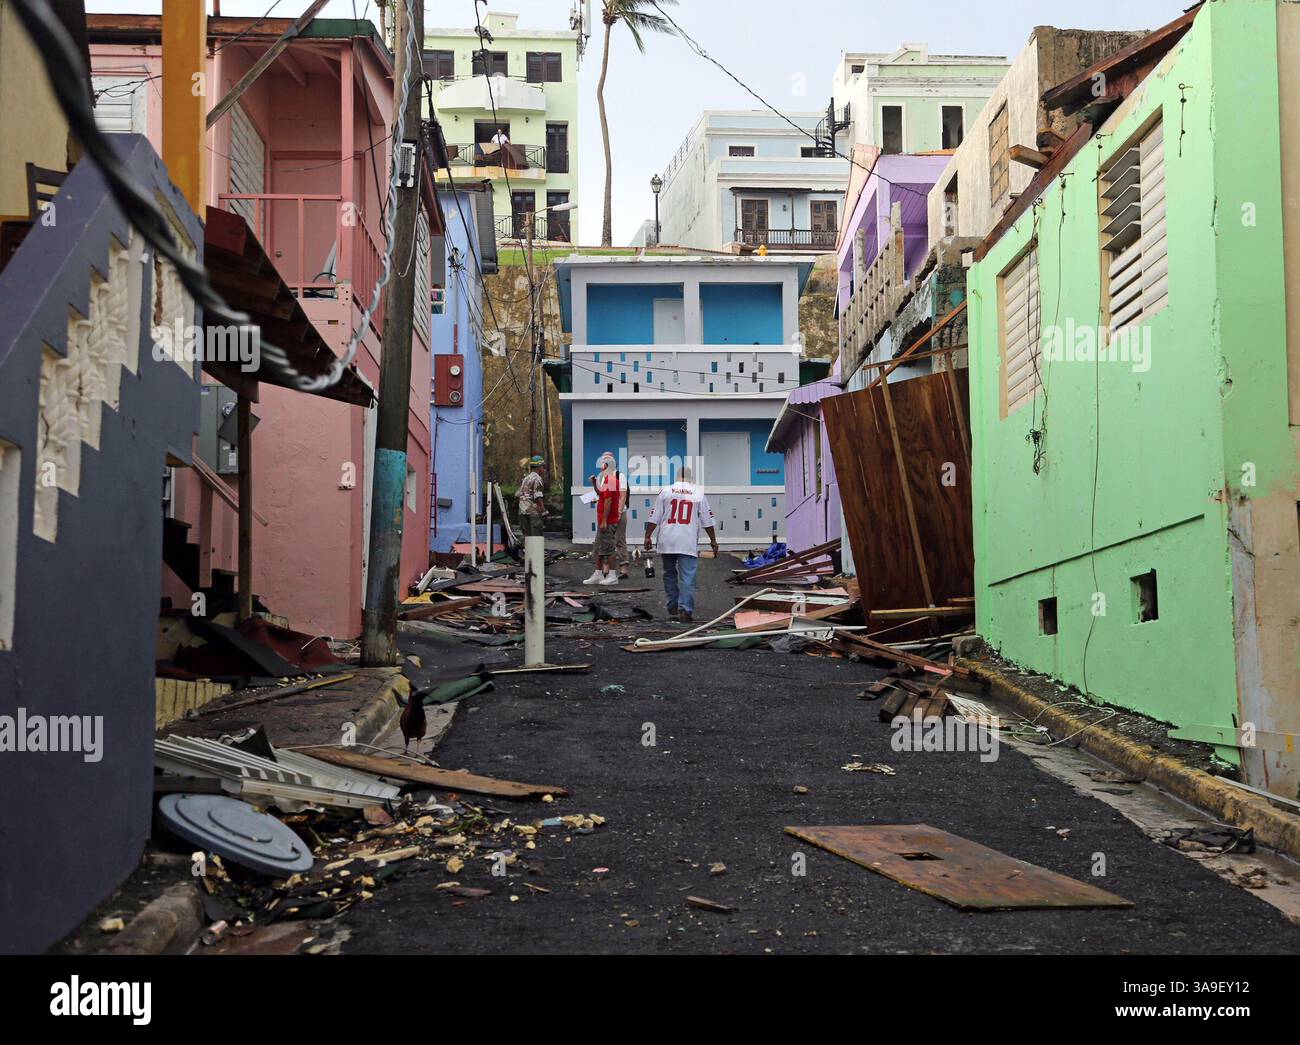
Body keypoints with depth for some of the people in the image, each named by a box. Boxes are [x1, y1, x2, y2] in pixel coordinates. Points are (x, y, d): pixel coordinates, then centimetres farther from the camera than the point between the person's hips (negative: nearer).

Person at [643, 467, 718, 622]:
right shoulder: (699, 493, 5)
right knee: (687, 577, -2)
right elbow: (707, 521, 5)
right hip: (688, 543, -2)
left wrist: (648, 536, 8)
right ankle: (685, 610, -12)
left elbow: (654, 518, 3)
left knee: (669, 574, 16)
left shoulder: (665, 491, 6)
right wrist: (713, 540, 11)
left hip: (667, 542, 2)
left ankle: (673, 608, 20)